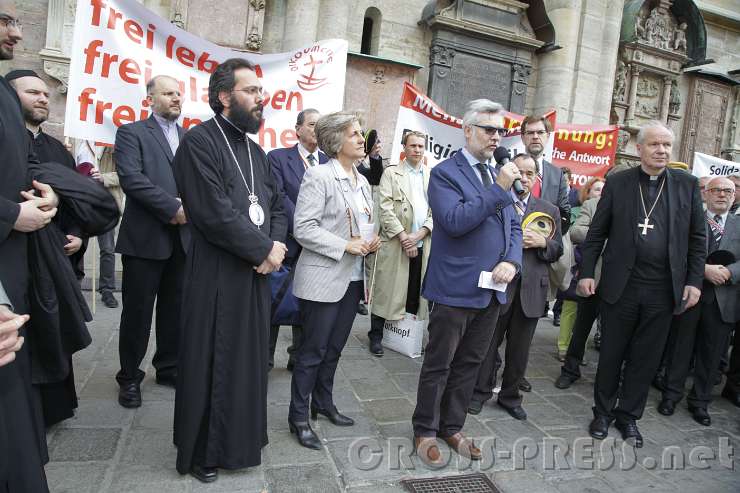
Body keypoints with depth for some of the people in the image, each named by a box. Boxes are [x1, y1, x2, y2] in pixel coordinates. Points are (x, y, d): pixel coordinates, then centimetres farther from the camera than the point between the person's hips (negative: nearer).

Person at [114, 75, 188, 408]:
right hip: (145, 237, -4)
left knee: (175, 309, 11)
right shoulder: (131, 133, 1)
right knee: (138, 310, 4)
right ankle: (129, 377, 19)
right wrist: (173, 208, -17)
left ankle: (169, 367, 27)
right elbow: (131, 178, -13)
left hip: (183, 237, 4)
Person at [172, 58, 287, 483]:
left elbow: (278, 206, 13)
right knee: (210, 365, 6)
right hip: (217, 276, -7)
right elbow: (215, 213, -20)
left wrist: (274, 248, -6)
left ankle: (239, 441, 34)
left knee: (249, 360, 15)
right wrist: (265, 249, -13)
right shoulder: (199, 143, -10)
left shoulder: (256, 151, 15)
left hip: (257, 274, 7)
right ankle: (201, 452, 26)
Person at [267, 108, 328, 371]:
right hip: (287, 243, -3)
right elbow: (279, 197, -11)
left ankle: (299, 356, 26)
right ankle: (265, 357, 23)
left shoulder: (329, 162, 9)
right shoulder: (278, 157, -1)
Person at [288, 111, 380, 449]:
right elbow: (303, 228, -17)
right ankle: (298, 416, 18)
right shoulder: (319, 176, -11)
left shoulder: (362, 181, 13)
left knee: (334, 348, 17)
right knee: (313, 350, 3)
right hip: (323, 278, -7)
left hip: (352, 278, 7)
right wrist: (345, 246, -19)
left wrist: (371, 241, 0)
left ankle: (324, 403, 34)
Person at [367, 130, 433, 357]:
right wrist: (403, 237, -12)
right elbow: (385, 209, -5)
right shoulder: (391, 173, 5)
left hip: (423, 245, 3)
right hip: (395, 243, -3)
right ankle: (376, 335, 14)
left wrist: (419, 234, -7)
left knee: (416, 294, 6)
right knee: (387, 291, 2)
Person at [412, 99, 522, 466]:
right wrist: (499, 188, -22)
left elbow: (514, 226, 14)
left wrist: (511, 261, -4)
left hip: (492, 289, 7)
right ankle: (425, 431, 26)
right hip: (455, 288, -7)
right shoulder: (444, 173, -9)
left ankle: (452, 427, 34)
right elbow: (455, 221, -23)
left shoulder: (498, 175, 13)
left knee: (469, 363, 17)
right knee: (439, 365, 7)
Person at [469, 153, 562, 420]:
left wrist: (542, 242, -8)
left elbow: (558, 250, 11)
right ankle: (480, 392, 25)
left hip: (531, 288, 4)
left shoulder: (549, 210, 11)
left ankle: (510, 396, 31)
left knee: (519, 348, 14)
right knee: (488, 342, 9)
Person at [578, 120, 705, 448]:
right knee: (611, 354, 9)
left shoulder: (687, 184, 5)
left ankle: (629, 416, 28)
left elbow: (697, 238, 7)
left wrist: (694, 281, 0)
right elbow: (597, 233, 2)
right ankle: (603, 412, 27)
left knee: (645, 358, 11)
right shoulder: (617, 183, 1)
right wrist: (586, 272, -4)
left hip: (664, 290, 2)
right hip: (621, 286, -1)